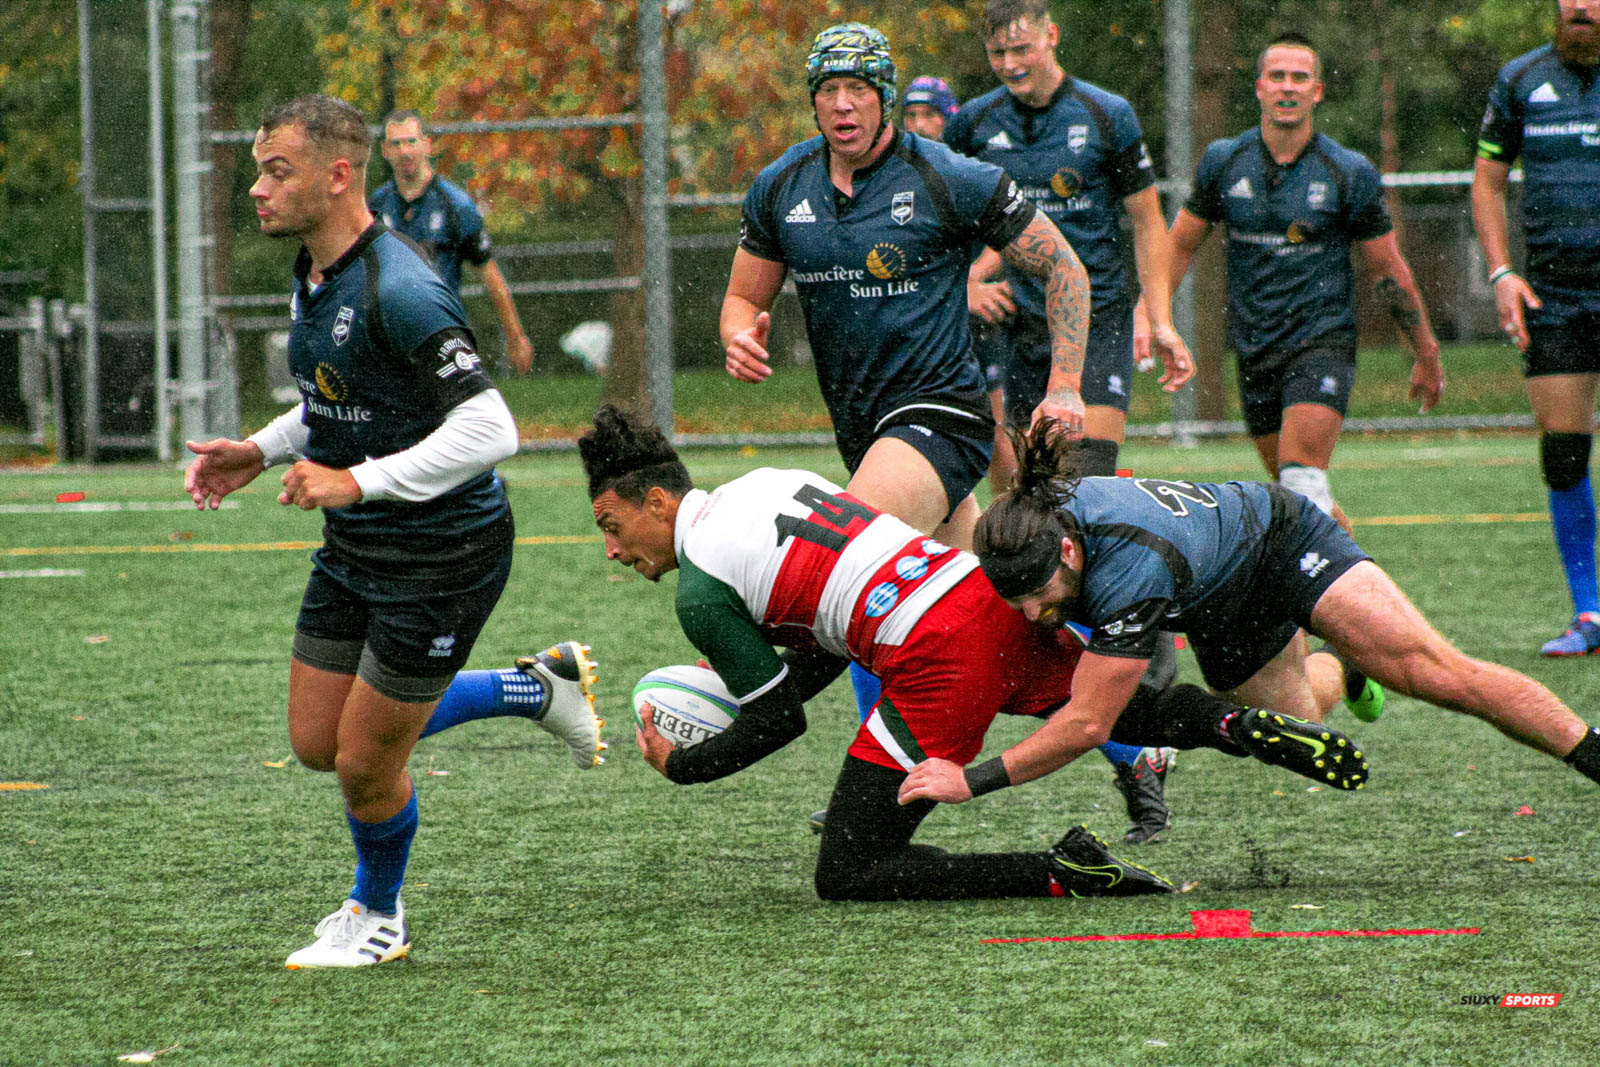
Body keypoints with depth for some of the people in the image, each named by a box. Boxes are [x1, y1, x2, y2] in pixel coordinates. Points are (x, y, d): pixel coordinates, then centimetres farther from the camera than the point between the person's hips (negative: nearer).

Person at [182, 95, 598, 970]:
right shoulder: (313, 274, 4)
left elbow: (489, 430, -29)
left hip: (442, 553, -9)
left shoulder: (397, 291, -26)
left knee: (365, 761, 0)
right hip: (353, 549, 9)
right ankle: (538, 688, 26)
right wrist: (261, 452, 7)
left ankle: (378, 917, 29)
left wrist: (357, 481, -28)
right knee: (317, 742, 13)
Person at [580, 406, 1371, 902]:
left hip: (941, 665, -8)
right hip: (993, 591, 8)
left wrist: (677, 766, 17)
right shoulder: (767, 482, 21)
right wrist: (742, 670, 30)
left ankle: (1061, 875, -13)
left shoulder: (699, 592, -3)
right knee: (1120, 708, 34)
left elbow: (780, 720, 4)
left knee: (845, 877, -1)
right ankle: (1246, 728, 5)